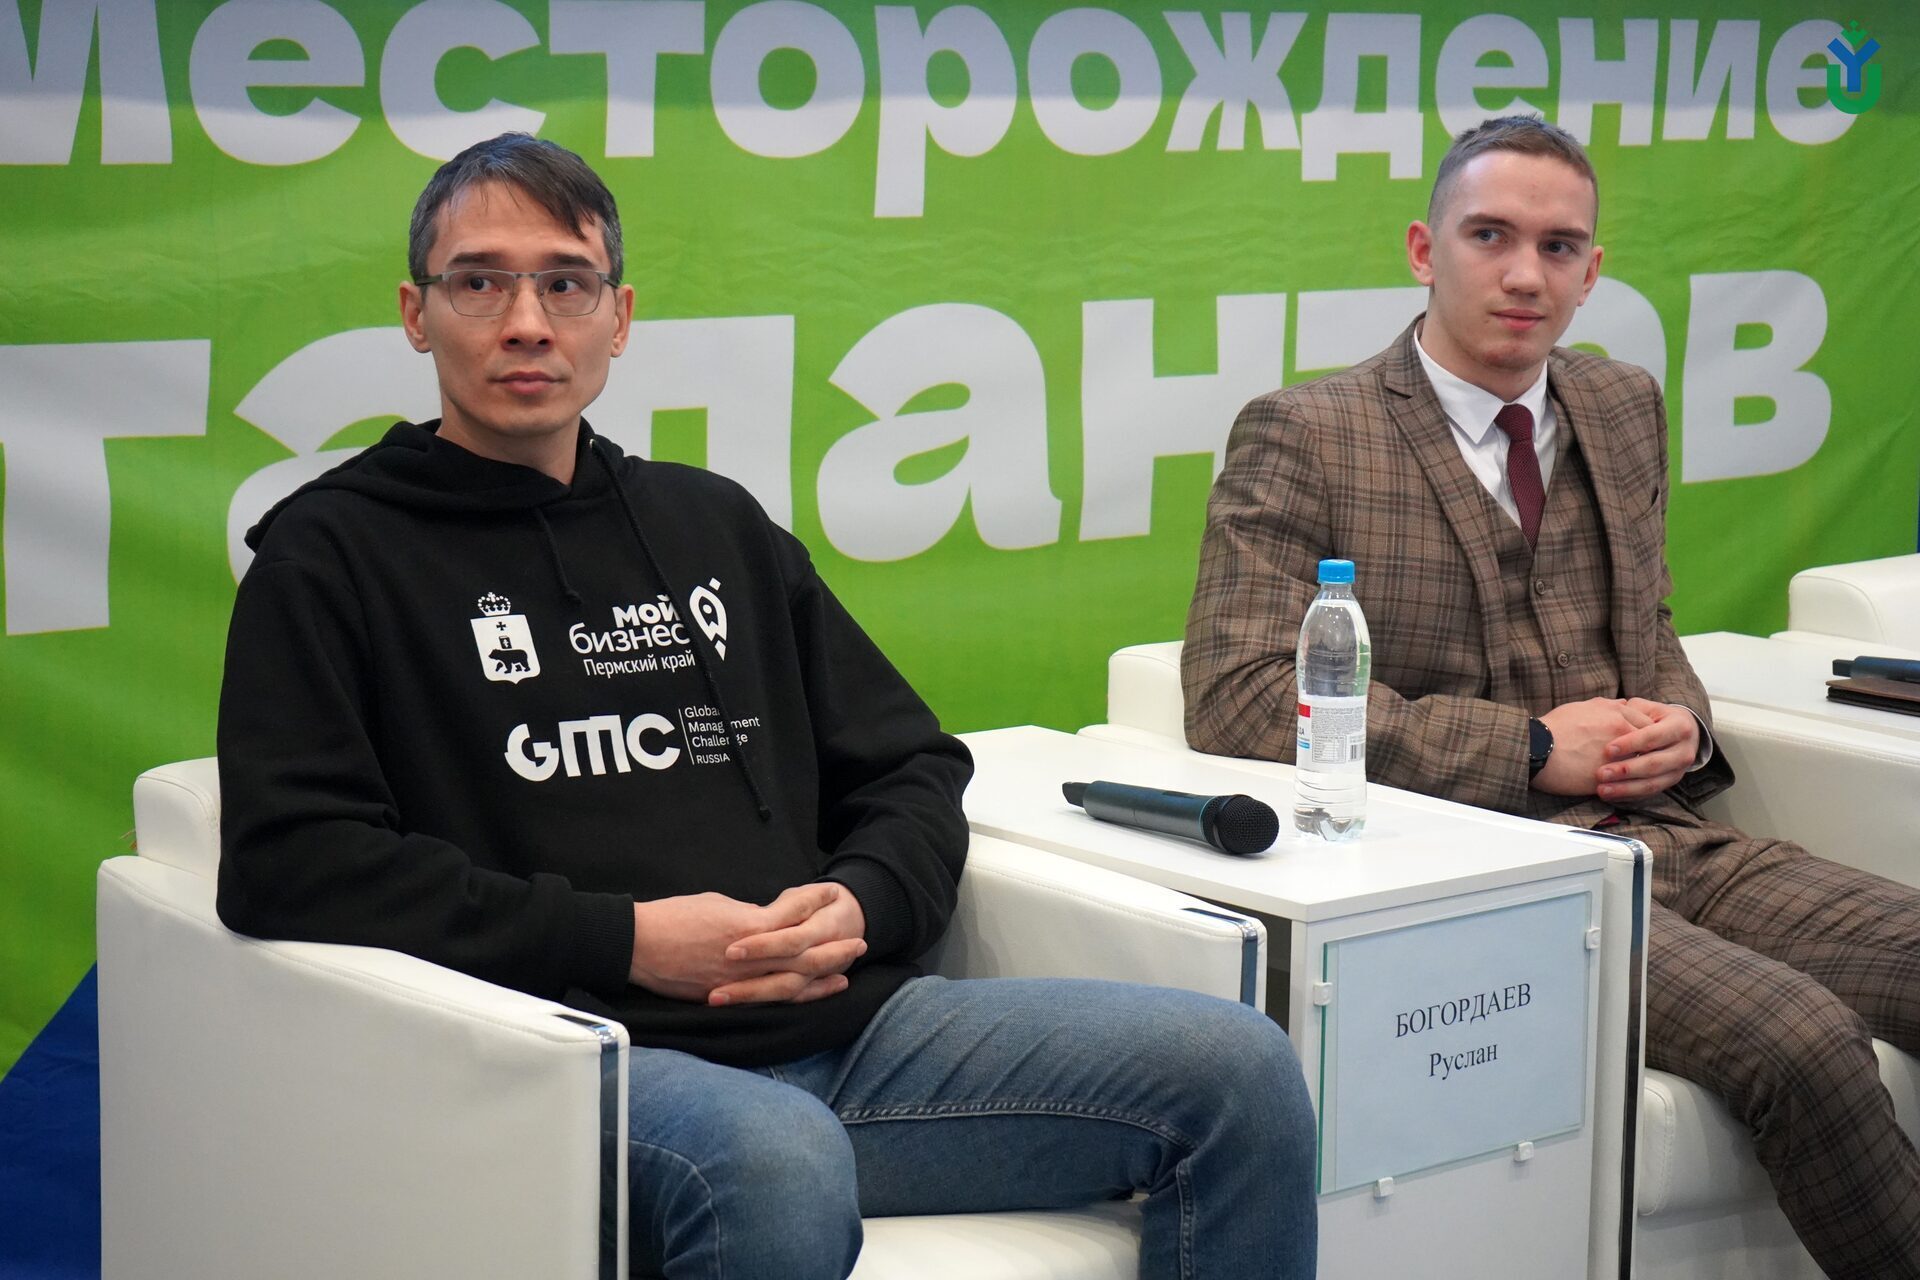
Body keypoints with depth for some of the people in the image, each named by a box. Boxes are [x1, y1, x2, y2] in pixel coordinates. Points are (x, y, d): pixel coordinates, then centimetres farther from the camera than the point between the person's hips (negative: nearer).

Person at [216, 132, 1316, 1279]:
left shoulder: (715, 525, 24)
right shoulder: (333, 557, 8)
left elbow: (912, 768, 26)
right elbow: (288, 862, -7)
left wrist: (860, 902, 1)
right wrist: (621, 937, -11)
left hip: (844, 1025, 6)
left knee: (1239, 1070, -11)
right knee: (777, 1165, -42)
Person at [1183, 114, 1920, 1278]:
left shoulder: (1625, 409, 16)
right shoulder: (1303, 437, -4)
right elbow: (1237, 698, -13)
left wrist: (1681, 723, 2)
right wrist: (1531, 749, -14)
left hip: (1662, 834, 7)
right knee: (1802, 1038, -27)